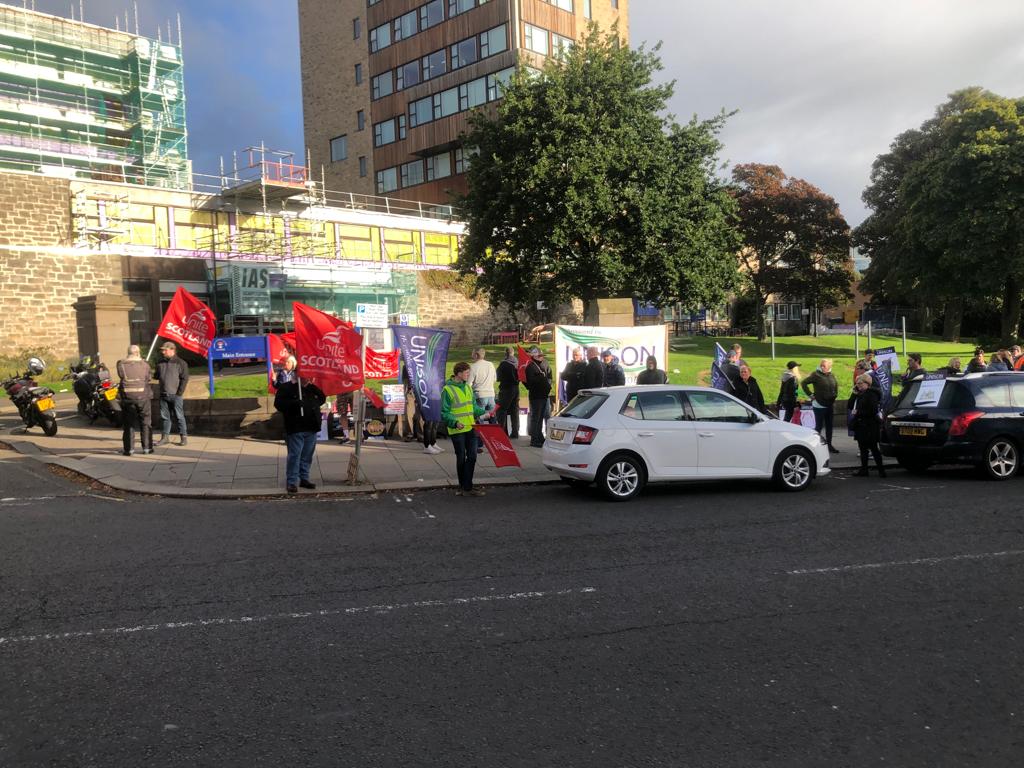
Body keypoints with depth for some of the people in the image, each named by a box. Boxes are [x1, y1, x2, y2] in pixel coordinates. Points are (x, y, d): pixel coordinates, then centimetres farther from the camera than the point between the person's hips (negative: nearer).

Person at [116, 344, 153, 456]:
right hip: (143, 396, 0)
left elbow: (121, 376, 7)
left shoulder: (121, 364, -3)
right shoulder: (144, 364, -4)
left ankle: (129, 449, 8)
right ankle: (147, 447, 11)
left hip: (127, 396, 1)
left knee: (128, 424, 9)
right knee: (146, 423, 10)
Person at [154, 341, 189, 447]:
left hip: (175, 395, -5)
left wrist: (180, 392, -12)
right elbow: (157, 376, 22)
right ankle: (165, 437, 15)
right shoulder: (160, 363, 14)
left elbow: (184, 378, -7)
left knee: (179, 416, -2)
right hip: (163, 395, 5)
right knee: (165, 417, 9)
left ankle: (184, 437, 3)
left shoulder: (180, 363, -3)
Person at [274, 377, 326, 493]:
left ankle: (304, 478, 21)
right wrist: (294, 403, -24)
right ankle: (291, 482, -1)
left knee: (307, 456, 10)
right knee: (294, 455, -6)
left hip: (311, 428, 6)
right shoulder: (286, 387, -1)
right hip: (295, 429, -6)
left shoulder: (312, 388, 16)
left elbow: (322, 399, 18)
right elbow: (278, 403, -10)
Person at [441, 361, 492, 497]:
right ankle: (464, 487, 17)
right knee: (461, 458, 5)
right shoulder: (447, 390, -11)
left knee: (472, 456, 3)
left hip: (471, 428, 6)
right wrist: (455, 422, -24)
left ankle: (466, 487, 8)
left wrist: (484, 412, 4)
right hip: (457, 430, -6)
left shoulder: (468, 387, 11)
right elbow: (444, 413, -11)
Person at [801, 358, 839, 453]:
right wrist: (811, 395, -12)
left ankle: (829, 444, 20)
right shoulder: (816, 375, -11)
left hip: (830, 405, 6)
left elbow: (836, 385, 26)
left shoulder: (832, 375, 6)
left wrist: (835, 394, 14)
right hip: (819, 405, -6)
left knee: (829, 426, 12)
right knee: (819, 426, -3)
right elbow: (804, 383, -13)